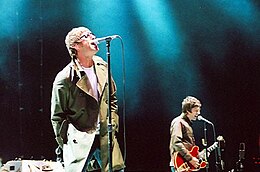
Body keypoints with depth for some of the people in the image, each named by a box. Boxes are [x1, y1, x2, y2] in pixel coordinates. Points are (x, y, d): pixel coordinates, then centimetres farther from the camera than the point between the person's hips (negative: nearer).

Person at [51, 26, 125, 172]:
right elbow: (57, 117, -3)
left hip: (105, 138, 5)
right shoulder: (64, 79, -10)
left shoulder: (102, 66, 7)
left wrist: (113, 127, 11)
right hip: (79, 142, -5)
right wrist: (68, 147, -2)